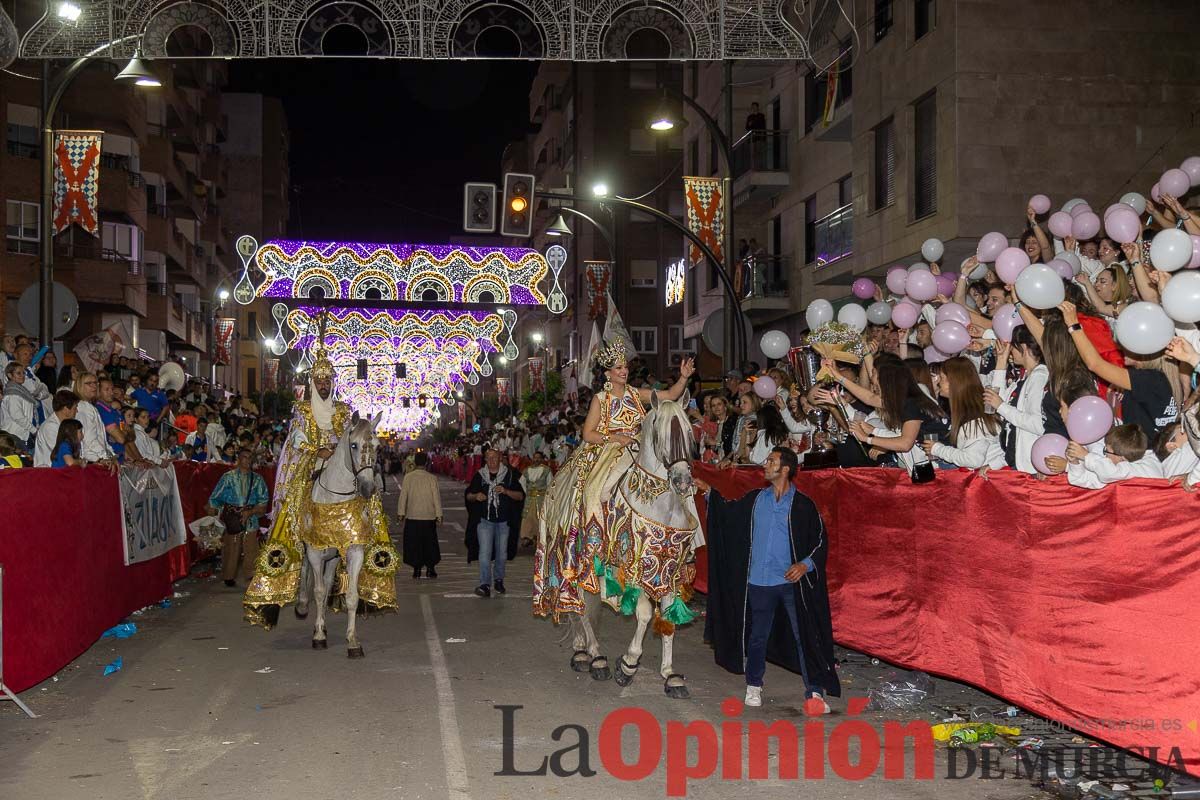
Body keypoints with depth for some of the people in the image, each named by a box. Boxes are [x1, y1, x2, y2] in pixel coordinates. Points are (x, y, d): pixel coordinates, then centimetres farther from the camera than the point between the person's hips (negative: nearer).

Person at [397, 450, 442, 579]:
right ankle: (430, 568, 9)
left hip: (412, 516, 0)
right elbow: (437, 497, -3)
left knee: (414, 543, 8)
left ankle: (417, 569, 6)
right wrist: (439, 515, 5)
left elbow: (403, 496, -2)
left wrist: (400, 513, 6)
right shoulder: (432, 478, -5)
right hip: (429, 516, 0)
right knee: (430, 543, 10)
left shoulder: (408, 477, -5)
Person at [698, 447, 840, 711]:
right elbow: (730, 511, 23)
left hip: (792, 581, -3)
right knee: (757, 636, 12)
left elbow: (821, 540, 0)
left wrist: (805, 564, -14)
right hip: (759, 581, 3)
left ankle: (815, 691, 3)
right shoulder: (756, 499, 6)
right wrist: (709, 491, 14)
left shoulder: (802, 505, -4)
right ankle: (753, 686, 27)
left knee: (805, 636, -3)